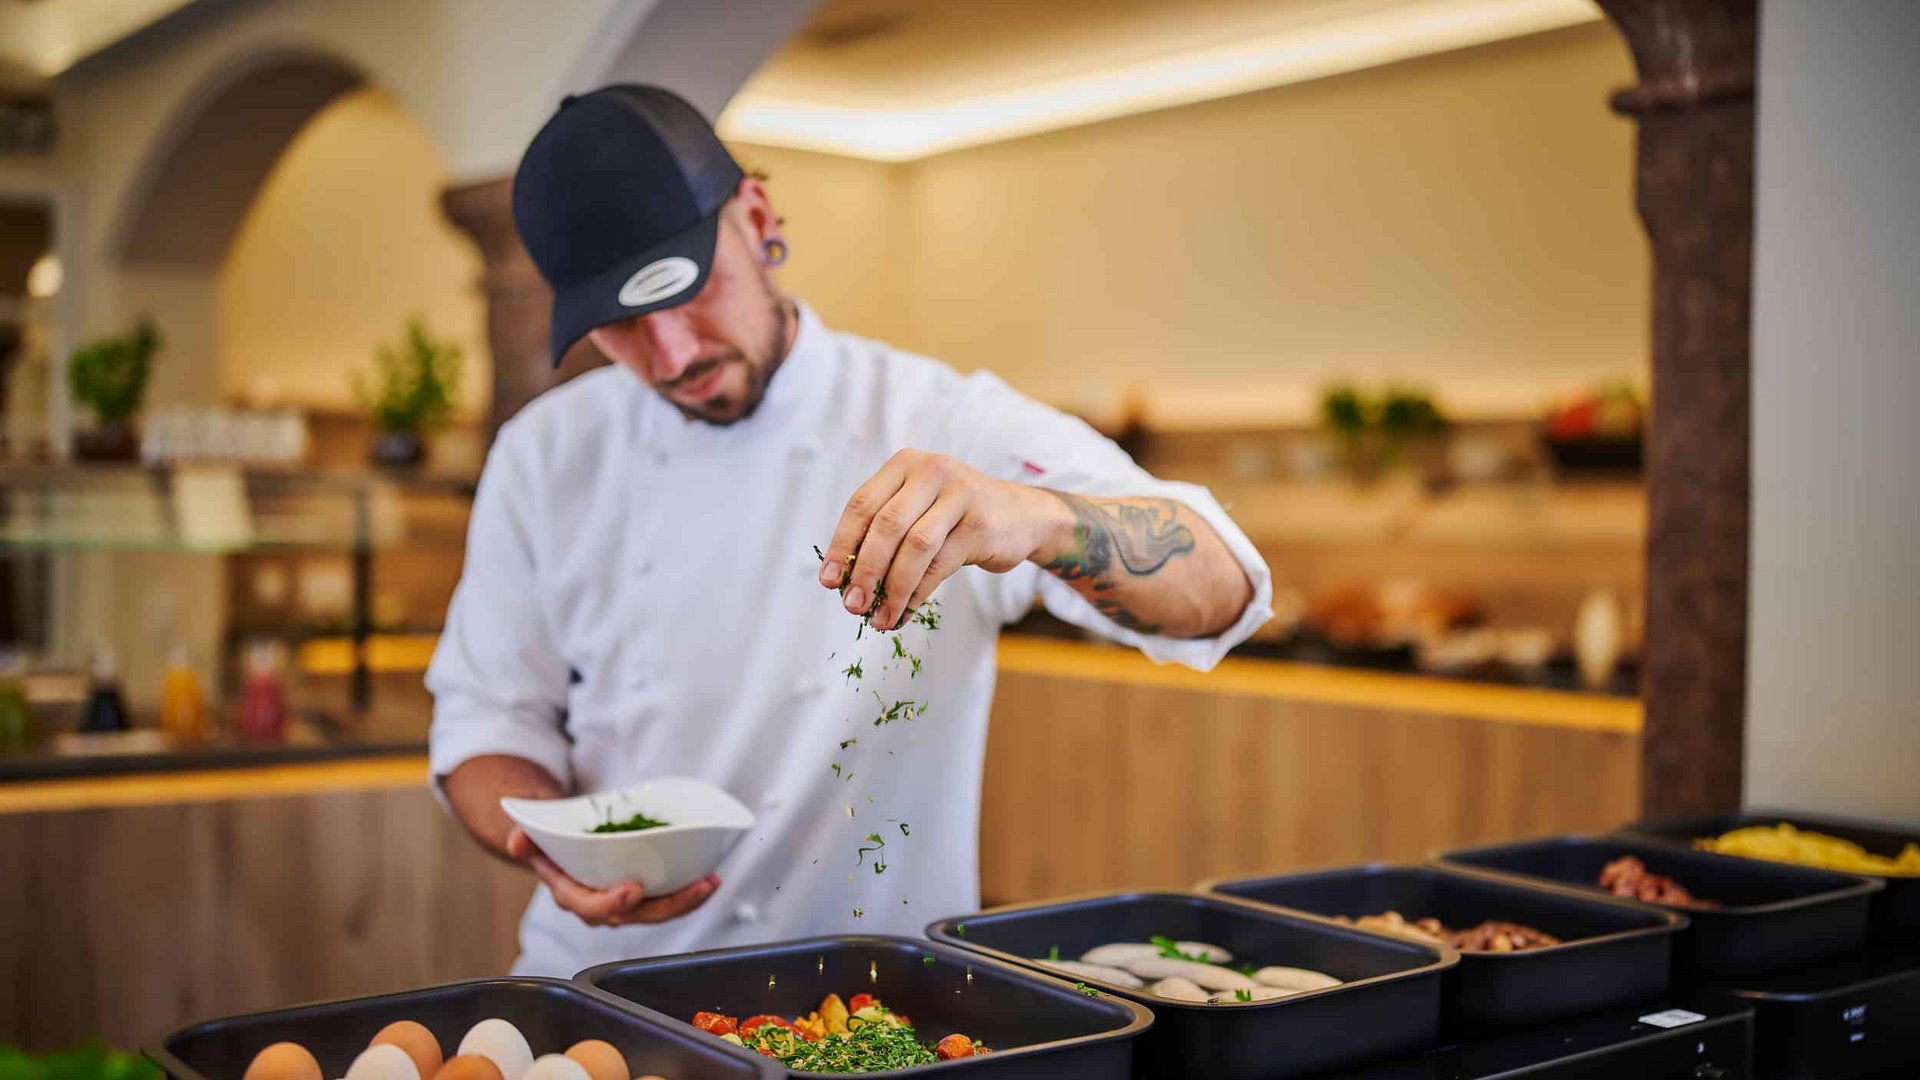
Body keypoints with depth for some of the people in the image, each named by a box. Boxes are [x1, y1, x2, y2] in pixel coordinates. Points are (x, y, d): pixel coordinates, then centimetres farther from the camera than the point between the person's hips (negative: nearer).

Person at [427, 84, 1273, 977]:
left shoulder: (947, 427, -7)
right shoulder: (545, 456, 5)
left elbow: (1221, 588, -16)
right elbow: (488, 715, 10)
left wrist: (1035, 516, -36)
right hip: (602, 986, 3)